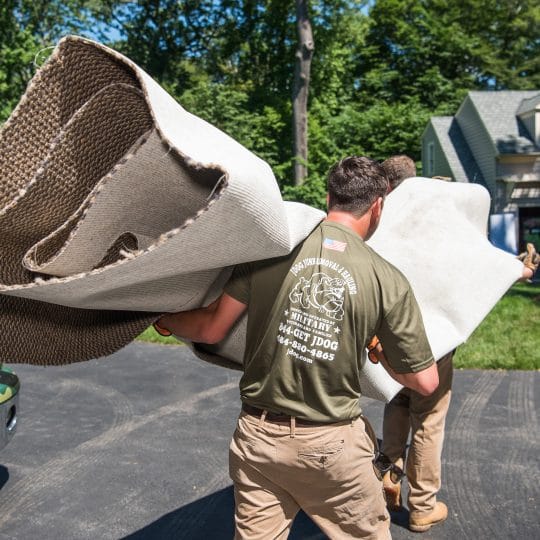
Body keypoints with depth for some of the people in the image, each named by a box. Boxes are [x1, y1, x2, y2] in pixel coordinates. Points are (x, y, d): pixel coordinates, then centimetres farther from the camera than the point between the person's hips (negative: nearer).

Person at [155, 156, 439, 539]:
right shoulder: (388, 280, -10)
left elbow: (212, 328, -7)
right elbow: (426, 382, -5)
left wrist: (160, 317, 13)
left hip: (258, 436, 2)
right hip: (332, 447, -1)